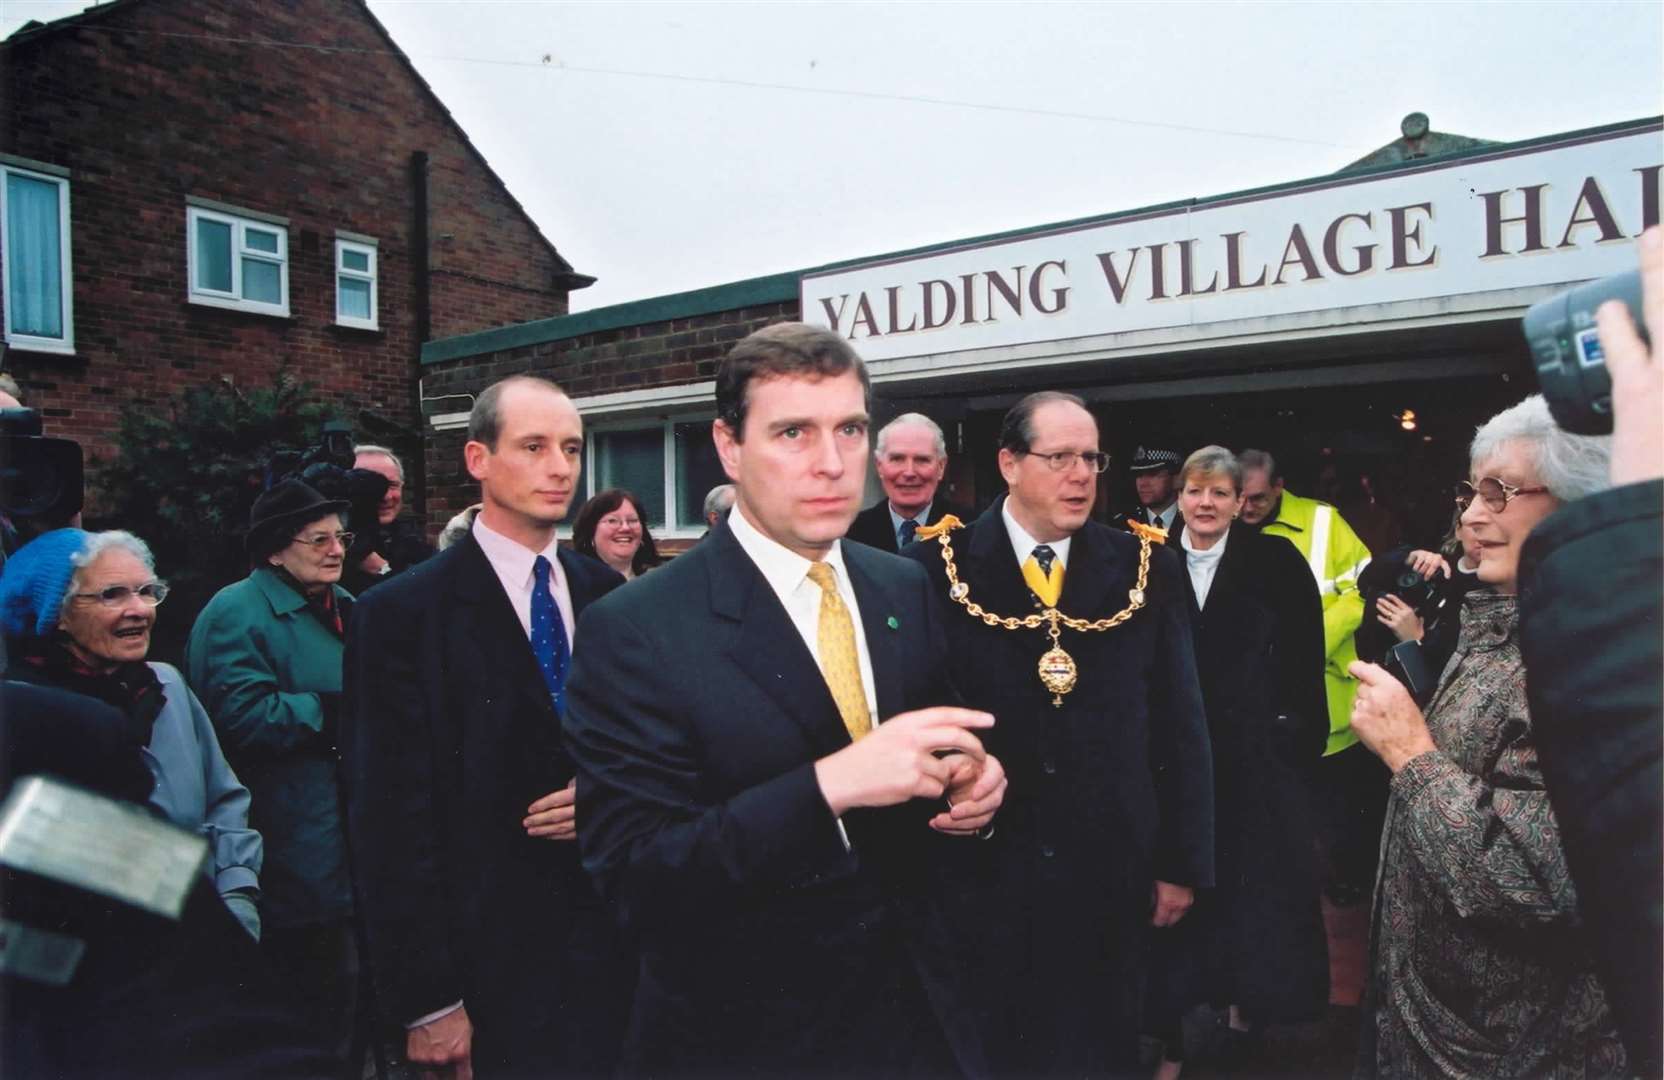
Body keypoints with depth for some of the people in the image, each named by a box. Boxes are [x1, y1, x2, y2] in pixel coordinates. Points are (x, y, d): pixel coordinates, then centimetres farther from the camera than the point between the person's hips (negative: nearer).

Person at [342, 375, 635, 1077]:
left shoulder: (605, 593, 3)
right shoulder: (402, 614, -11)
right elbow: (393, 821, -12)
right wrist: (427, 1001, -12)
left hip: (616, 943, 5)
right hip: (495, 968, -4)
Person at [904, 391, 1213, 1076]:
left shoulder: (1146, 570, -1)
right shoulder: (939, 569, -8)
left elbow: (1180, 725, 2)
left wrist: (1184, 863, 3)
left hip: (1112, 876, 2)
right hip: (981, 874, -1)